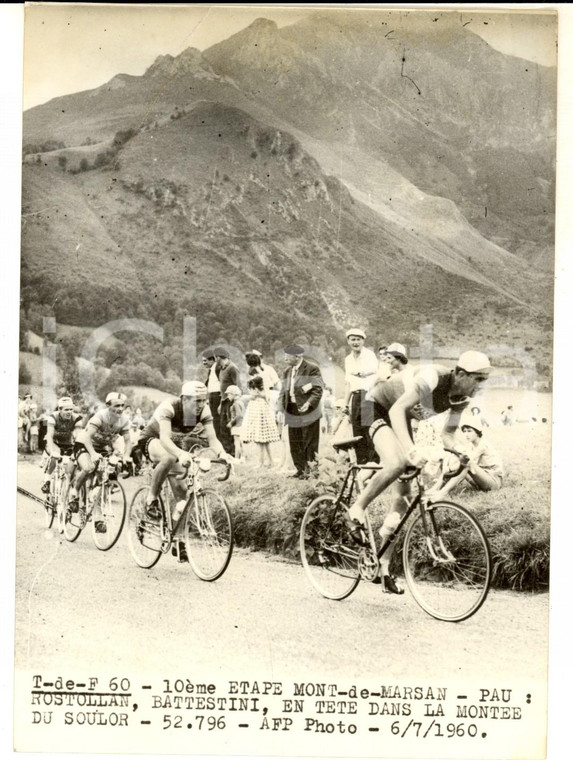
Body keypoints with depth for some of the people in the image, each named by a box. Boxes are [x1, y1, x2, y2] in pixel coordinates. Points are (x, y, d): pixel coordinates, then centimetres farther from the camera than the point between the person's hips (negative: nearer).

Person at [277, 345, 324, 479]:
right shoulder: (287, 371, 15)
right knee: (294, 444, 8)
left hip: (307, 410, -7)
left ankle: (311, 470, 6)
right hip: (292, 411, 7)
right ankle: (301, 469, 16)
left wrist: (308, 403, -27)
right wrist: (281, 406, 1)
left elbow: (318, 390, -14)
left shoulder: (312, 369, -8)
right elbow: (284, 390, 18)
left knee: (310, 443, -2)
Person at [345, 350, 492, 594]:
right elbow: (397, 410, -40)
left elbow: (447, 434, -1)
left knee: (405, 494, -1)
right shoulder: (432, 378, -33)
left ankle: (384, 567, 7)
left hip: (402, 418, 8)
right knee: (397, 464, -37)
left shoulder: (462, 398, -11)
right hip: (377, 409, -7)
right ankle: (356, 510, -12)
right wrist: (411, 450, -51)